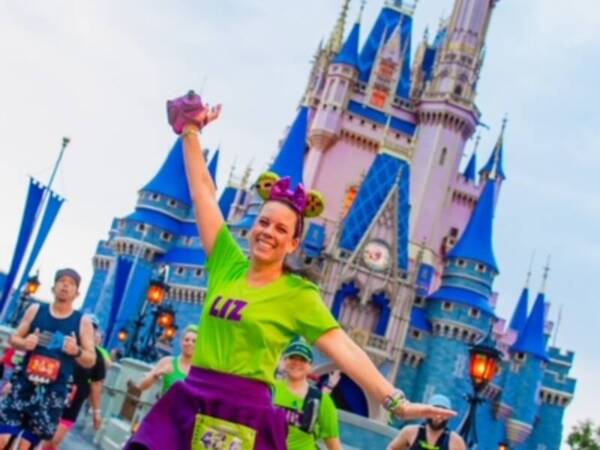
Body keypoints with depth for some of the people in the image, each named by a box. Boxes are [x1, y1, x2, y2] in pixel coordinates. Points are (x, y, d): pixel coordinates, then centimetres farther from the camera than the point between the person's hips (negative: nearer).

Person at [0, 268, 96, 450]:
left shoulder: (83, 322, 0)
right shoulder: (35, 310, 5)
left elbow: (91, 361, 1)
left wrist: (77, 352, -21)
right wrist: (24, 343, -11)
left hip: (53, 393, -1)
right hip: (24, 384, 1)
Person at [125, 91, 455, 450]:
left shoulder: (298, 295, -3)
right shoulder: (228, 263, 7)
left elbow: (344, 349, -10)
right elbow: (203, 189, 12)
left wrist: (396, 402, -18)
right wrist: (191, 130, 17)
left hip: (244, 416, -4)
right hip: (190, 403, 4)